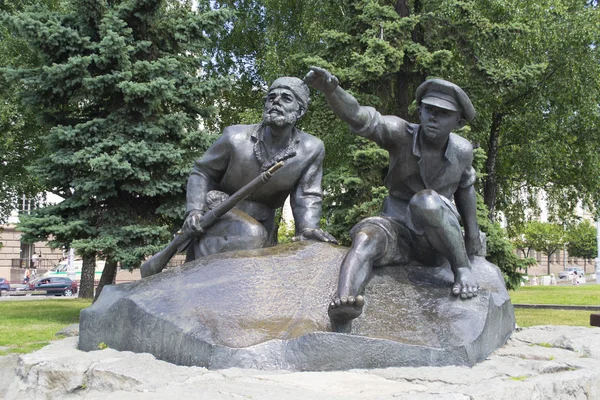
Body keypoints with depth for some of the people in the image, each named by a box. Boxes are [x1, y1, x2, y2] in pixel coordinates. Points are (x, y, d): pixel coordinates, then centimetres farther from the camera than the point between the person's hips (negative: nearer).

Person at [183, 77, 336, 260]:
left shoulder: (312, 149, -14)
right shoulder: (236, 138, -17)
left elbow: (306, 195, -6)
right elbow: (202, 172, -4)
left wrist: (307, 228, -24)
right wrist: (194, 210, -18)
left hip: (262, 222, 4)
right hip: (220, 210, -4)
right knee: (250, 237, -32)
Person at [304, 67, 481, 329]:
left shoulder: (462, 150, -6)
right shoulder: (401, 134, -15)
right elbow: (358, 117, -33)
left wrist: (472, 230, 14)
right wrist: (330, 88, -52)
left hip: (439, 238, 0)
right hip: (397, 229, 0)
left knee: (426, 201, -36)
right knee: (366, 238, -37)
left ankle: (463, 269, -20)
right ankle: (341, 311, -63)